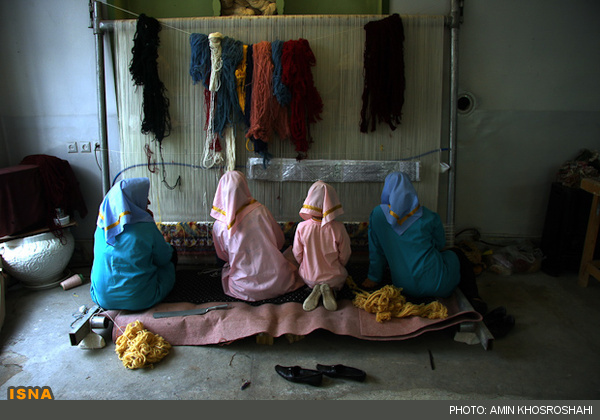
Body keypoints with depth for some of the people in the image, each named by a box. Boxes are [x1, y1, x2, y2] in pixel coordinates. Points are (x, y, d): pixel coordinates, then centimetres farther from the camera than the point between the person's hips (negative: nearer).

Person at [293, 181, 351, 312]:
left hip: (309, 278, 1)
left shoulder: (302, 227, -20)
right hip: (334, 278, -1)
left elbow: (297, 255, -7)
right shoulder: (338, 228, -21)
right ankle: (330, 289, -1)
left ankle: (315, 289, 0)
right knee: (342, 274, 33)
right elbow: (344, 256, -8)